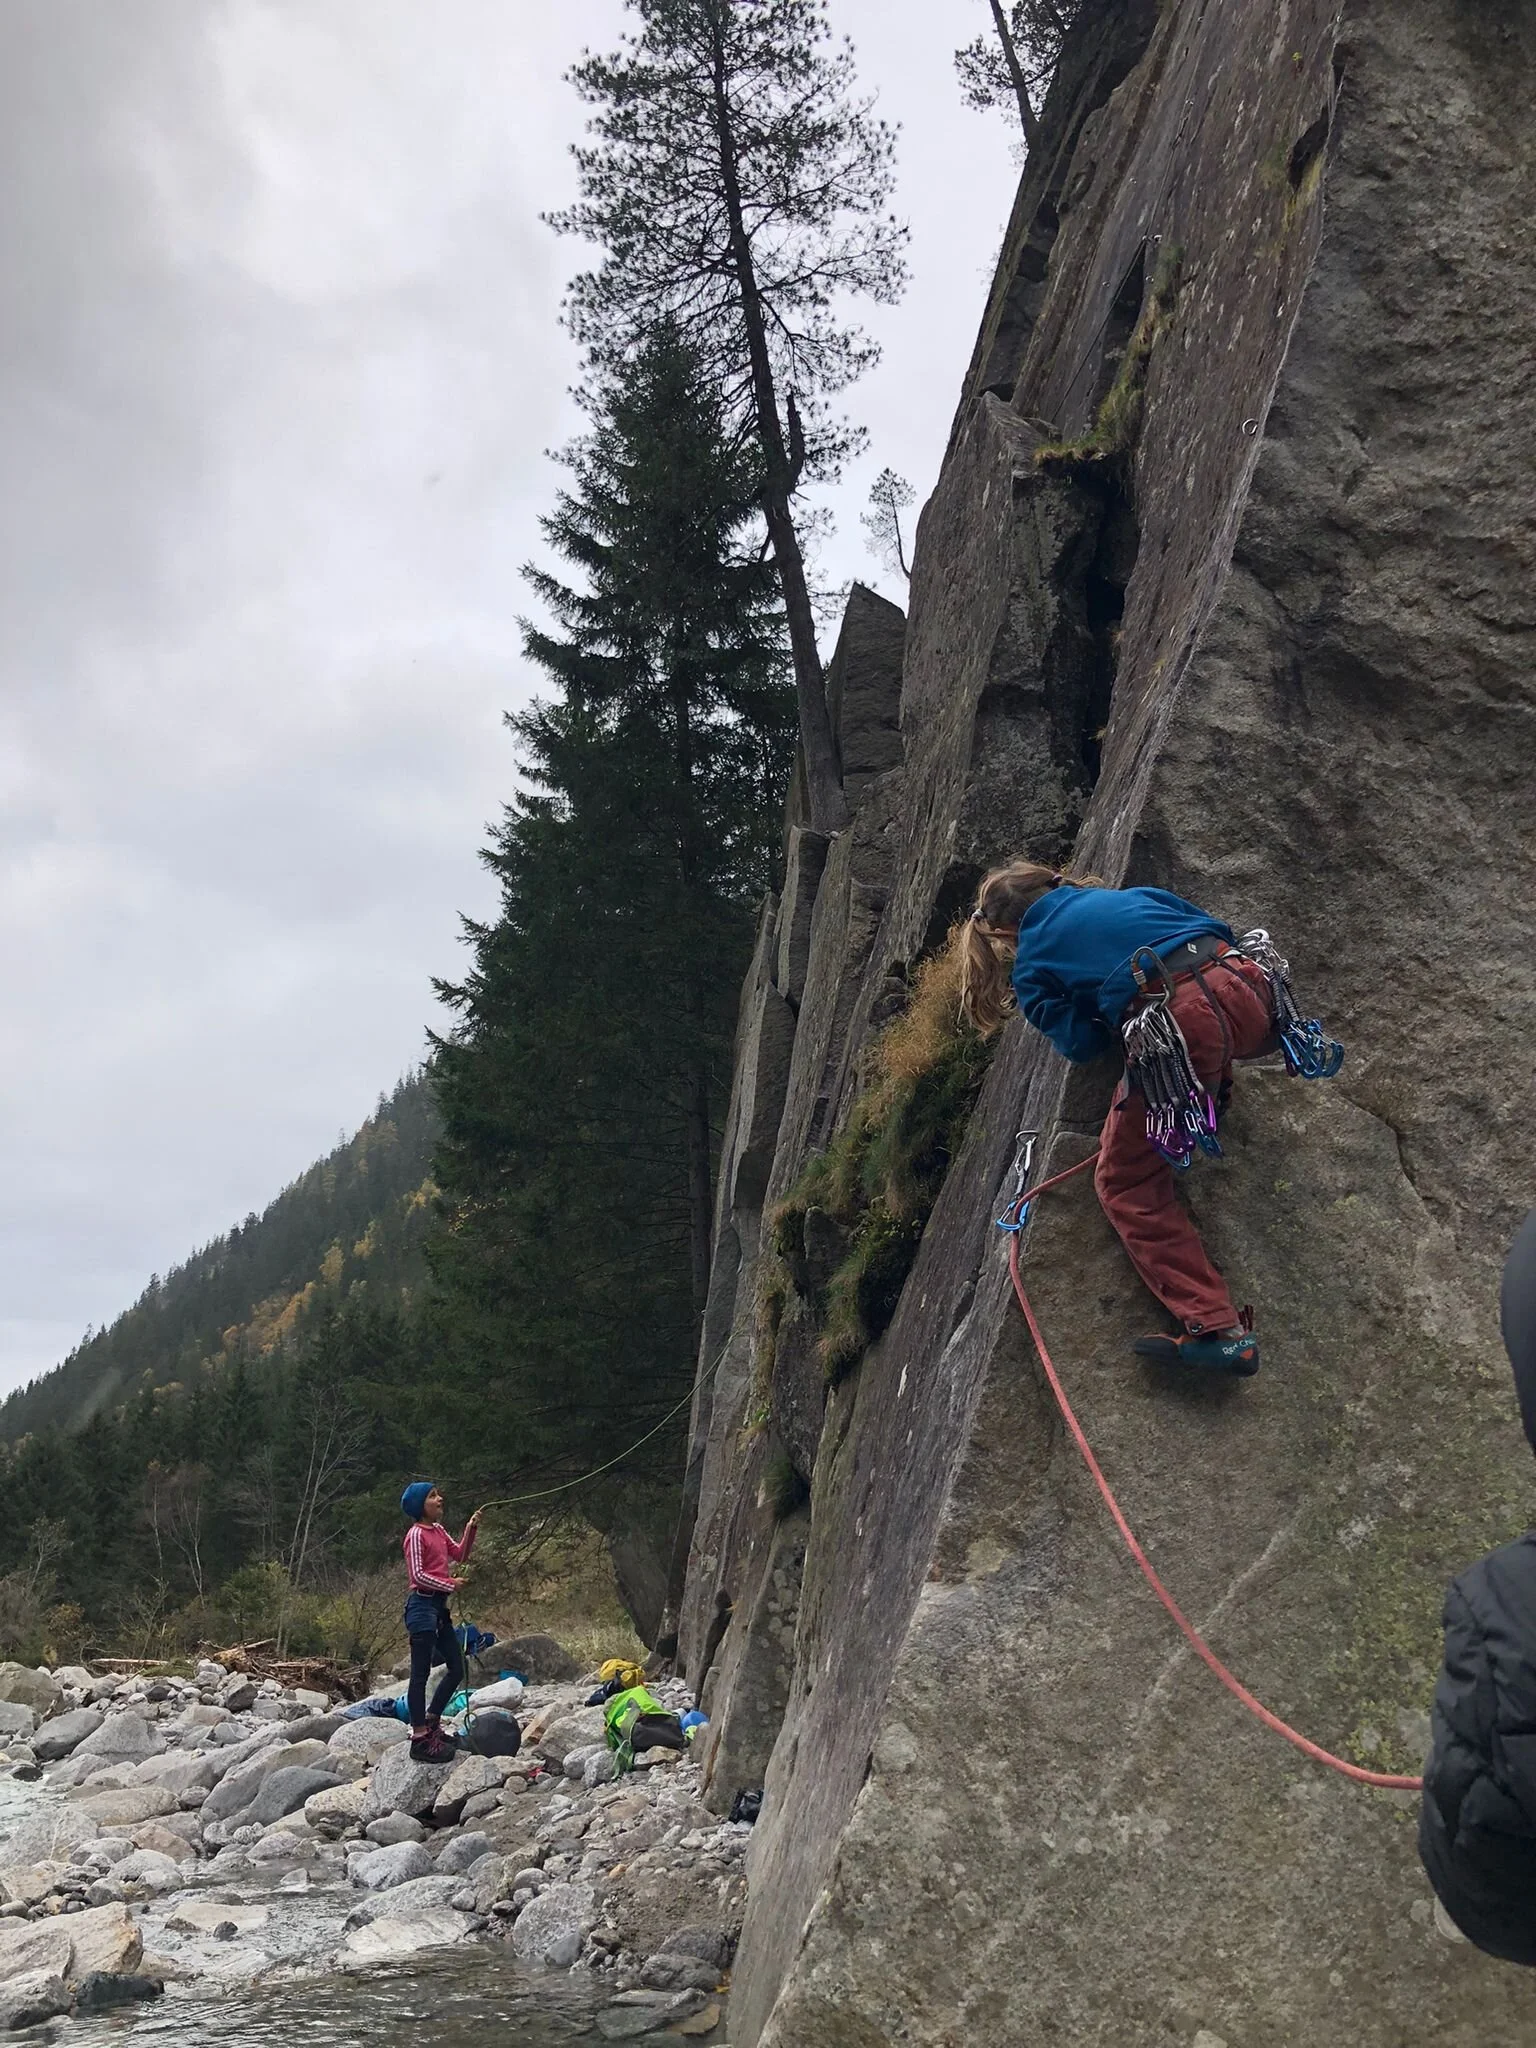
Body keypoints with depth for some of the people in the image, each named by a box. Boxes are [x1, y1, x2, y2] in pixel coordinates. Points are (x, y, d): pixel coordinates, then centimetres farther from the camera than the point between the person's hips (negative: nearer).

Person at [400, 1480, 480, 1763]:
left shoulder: (438, 1530, 13)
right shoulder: (416, 1534, -12)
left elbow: (460, 1555, 20)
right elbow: (417, 1575, -17)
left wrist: (471, 1528, 8)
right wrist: (449, 1584, -15)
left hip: (439, 1606, 9)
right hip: (422, 1605, -9)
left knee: (457, 1669, 13)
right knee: (421, 1673, -5)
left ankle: (430, 1724, 25)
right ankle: (420, 1739, -1)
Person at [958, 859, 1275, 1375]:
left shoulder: (1029, 967, 17)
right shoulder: (1124, 895, 29)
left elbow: (1081, 1043, 11)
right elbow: (1216, 928, 31)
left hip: (1177, 1025, -6)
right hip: (1243, 990, 6)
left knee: (1126, 1183, 7)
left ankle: (1217, 1329, -4)